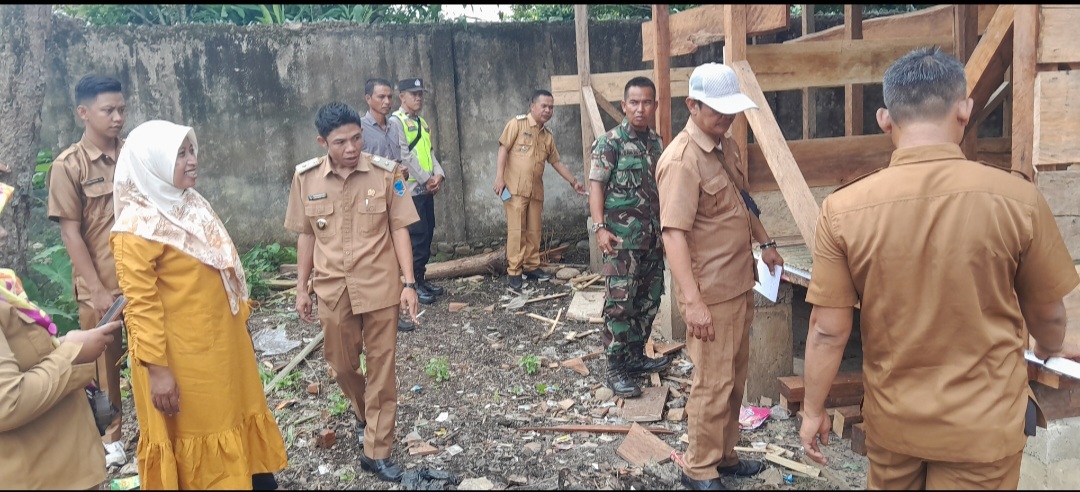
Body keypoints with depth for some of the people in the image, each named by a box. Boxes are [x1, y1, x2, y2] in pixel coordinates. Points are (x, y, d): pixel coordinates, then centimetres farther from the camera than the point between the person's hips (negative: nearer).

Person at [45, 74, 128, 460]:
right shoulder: (68, 165, -8)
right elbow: (70, 233, -9)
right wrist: (96, 289, -12)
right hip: (102, 286, -2)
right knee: (105, 361, 12)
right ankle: (109, 434, 30)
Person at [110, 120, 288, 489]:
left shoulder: (190, 206, 8)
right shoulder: (137, 227, -18)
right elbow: (140, 304, -20)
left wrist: (240, 316, 17)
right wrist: (157, 367, -20)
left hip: (221, 340, 8)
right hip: (182, 353, -8)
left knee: (233, 416, 19)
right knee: (198, 429, 8)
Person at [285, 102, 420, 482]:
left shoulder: (385, 173, -8)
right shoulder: (306, 178, -2)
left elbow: (399, 230, -4)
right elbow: (306, 236, 7)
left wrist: (409, 283, -10)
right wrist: (302, 289, 9)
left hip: (380, 286, -2)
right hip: (333, 290, 2)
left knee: (381, 369, 5)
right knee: (342, 366, 16)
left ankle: (376, 452, 18)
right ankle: (366, 413, 47)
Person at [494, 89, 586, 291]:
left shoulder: (548, 135, 15)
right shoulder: (517, 123, -2)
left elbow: (557, 162, 22)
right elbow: (503, 148, -6)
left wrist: (574, 182, 21)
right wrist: (499, 177, -15)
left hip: (536, 190, 6)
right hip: (515, 187, -6)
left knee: (534, 231, 8)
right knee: (516, 229, -6)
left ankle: (531, 266, 18)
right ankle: (513, 271, -2)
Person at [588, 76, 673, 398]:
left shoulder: (657, 143, 12)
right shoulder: (610, 142, -7)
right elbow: (596, 185, -11)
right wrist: (599, 227, -21)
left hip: (653, 236, 7)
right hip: (622, 237, -7)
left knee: (648, 301, 13)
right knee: (620, 302, -6)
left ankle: (636, 357, 26)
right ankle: (615, 369, 1)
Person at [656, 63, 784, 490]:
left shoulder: (727, 147, 9)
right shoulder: (682, 160, -20)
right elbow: (674, 234, -26)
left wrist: (765, 243, 25)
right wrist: (692, 301, -31)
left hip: (739, 285, 9)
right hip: (710, 293, -9)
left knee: (735, 378, 18)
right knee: (713, 384, 1)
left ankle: (724, 455, 33)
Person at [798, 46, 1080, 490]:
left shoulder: (844, 209, -17)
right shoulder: (1018, 199, -16)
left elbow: (828, 332, -12)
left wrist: (813, 411, 3)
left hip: (892, 419, 1)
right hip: (984, 423, -1)